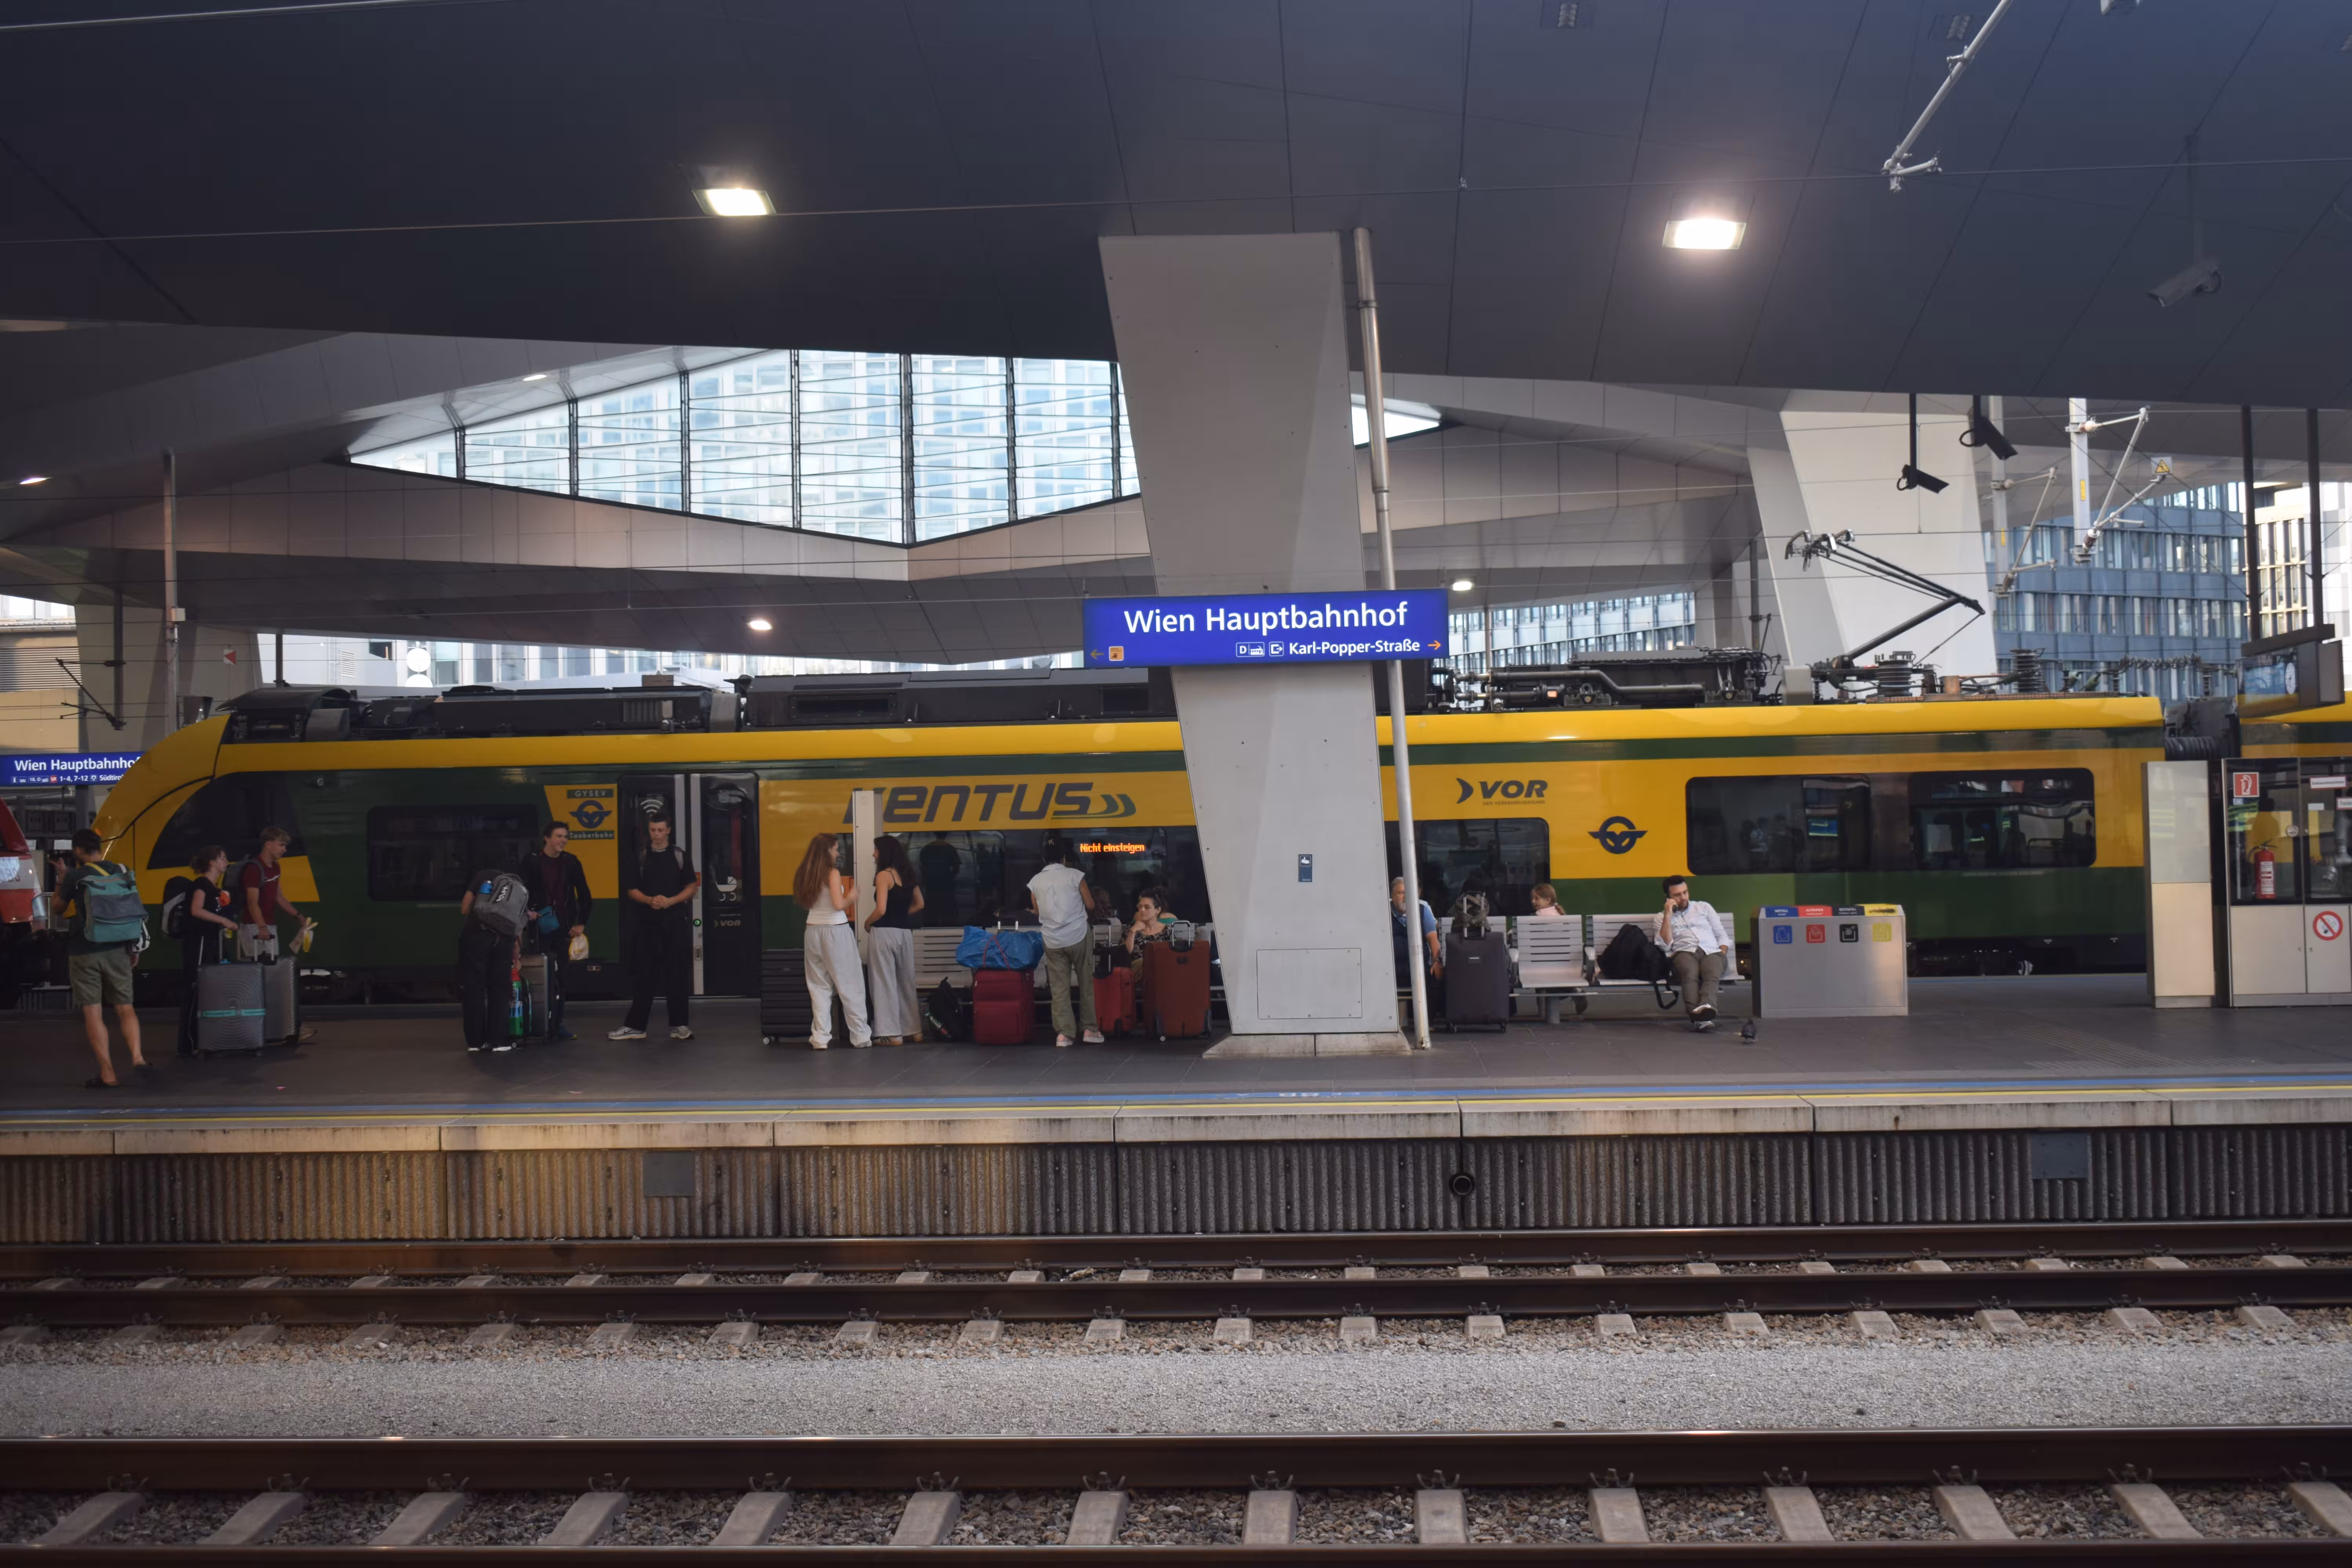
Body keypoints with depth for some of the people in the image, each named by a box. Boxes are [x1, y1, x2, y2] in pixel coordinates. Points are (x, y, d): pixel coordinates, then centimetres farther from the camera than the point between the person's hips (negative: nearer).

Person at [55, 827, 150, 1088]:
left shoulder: (75, 876, -6)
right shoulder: (120, 873, 5)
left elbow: (59, 908, 9)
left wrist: (61, 881, 24)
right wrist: (134, 947, 17)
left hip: (84, 952, -3)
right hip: (117, 950, 3)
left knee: (93, 1013, 0)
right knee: (125, 1008, 9)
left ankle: (108, 1074, -3)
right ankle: (137, 1056, -14)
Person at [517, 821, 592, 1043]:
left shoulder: (572, 862, 6)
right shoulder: (531, 862, -1)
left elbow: (584, 895, 11)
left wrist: (581, 923, 7)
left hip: (564, 927, 3)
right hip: (540, 927, -3)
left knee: (559, 977, 5)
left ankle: (557, 1024, 11)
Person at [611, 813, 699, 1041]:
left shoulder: (680, 856, 4)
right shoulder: (641, 858, 8)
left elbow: (691, 887, 1)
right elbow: (632, 890, 7)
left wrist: (670, 901, -14)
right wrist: (650, 900, -13)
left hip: (675, 922, -1)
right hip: (648, 922, 1)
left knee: (677, 975, 0)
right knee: (645, 975, 2)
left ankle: (679, 1025, 6)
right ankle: (635, 1026, 5)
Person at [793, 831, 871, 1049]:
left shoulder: (805, 874, 7)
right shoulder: (832, 873, -11)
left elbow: (804, 902, 15)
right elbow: (839, 904, -17)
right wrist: (852, 898, 0)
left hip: (813, 932, 6)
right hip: (835, 931, -6)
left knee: (820, 987, 10)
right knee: (850, 986, 3)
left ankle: (820, 1038, 7)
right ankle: (861, 1037, 6)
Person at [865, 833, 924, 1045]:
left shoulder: (884, 875, -12)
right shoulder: (907, 874, 11)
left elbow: (881, 910, -19)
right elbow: (919, 904, 19)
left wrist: (868, 922, -2)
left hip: (885, 933, -7)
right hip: (905, 932, 7)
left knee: (886, 982, -1)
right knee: (907, 981, 15)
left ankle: (892, 1034, -1)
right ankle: (915, 1030, 21)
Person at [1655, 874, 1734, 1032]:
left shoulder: (1704, 907, 27)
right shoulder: (1662, 917, 22)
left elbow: (1722, 936, 23)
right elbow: (1665, 946, 5)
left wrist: (1722, 955, 2)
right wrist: (1668, 915, 3)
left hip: (1711, 952, 1)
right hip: (1685, 953, -1)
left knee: (1712, 975, -37)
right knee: (1690, 975, -39)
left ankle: (1706, 1006, -66)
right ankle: (1699, 1016, -62)